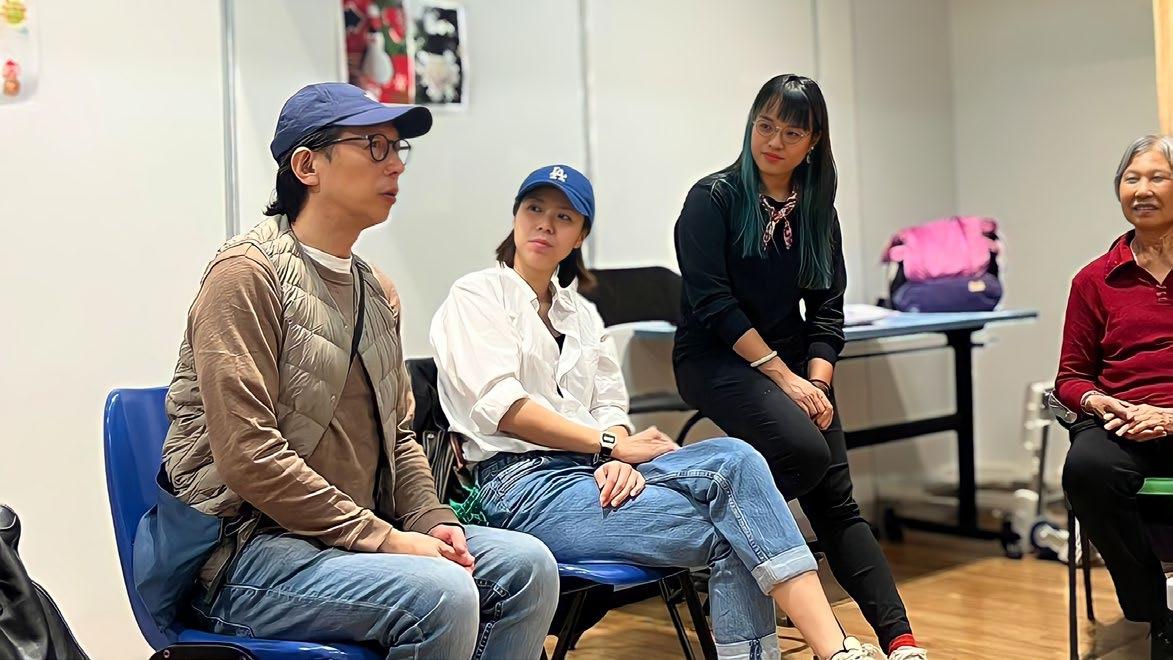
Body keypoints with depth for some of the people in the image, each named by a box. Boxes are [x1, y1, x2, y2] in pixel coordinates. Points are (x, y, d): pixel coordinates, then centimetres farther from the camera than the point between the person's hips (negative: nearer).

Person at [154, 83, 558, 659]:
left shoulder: (377, 292, 15)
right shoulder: (247, 273, -11)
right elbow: (248, 456, -20)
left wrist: (430, 521, -1)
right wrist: (382, 538, -19)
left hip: (351, 535, 8)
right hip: (244, 553, -8)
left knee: (527, 564, -11)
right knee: (442, 594, -29)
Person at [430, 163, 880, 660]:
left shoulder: (580, 313, 22)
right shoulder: (475, 296, 3)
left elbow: (609, 405, 12)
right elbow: (502, 405, -11)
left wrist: (617, 462, -12)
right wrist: (613, 445, -11)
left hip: (594, 470, 6)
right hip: (523, 486, -5)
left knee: (734, 458, -22)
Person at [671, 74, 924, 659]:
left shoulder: (816, 210, 8)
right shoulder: (714, 198, -7)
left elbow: (826, 306, 6)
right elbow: (712, 302, -15)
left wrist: (818, 380, -10)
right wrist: (784, 376, -18)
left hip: (795, 362, 5)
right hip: (716, 360, -5)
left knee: (837, 501, -5)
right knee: (805, 451, -30)